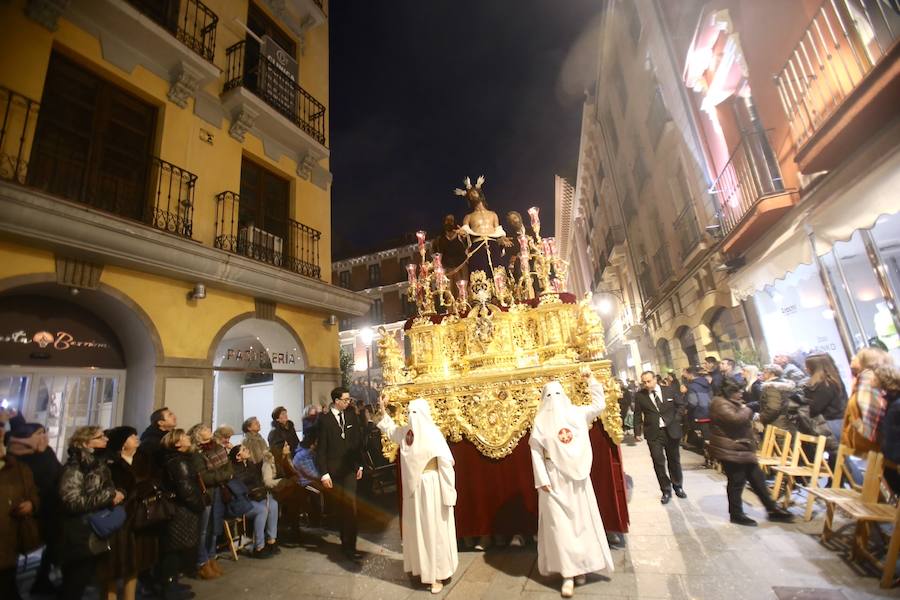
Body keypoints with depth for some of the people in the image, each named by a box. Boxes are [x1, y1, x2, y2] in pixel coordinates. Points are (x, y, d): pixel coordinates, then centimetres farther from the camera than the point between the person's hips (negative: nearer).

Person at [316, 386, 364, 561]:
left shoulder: (351, 416, 2)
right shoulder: (325, 419, -7)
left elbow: (358, 441, 7)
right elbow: (321, 448, -7)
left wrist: (360, 465, 6)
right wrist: (324, 473, -10)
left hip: (350, 469, 2)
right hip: (333, 471, -2)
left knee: (350, 507, -3)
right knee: (339, 508, 12)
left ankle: (349, 546, 8)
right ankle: (346, 540, 34)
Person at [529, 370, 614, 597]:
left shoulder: (576, 413, 5)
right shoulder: (541, 421, -3)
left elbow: (599, 404, 8)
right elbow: (536, 453, -5)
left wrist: (591, 379, 2)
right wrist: (542, 480, -12)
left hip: (577, 477, 3)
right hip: (554, 479, -2)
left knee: (581, 521, 9)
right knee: (559, 524, -1)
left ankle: (579, 566, 25)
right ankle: (568, 573, 8)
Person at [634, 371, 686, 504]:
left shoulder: (670, 391, -2)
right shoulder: (639, 396, -5)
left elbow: (680, 406, 10)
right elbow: (637, 415, 0)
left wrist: (676, 421, -2)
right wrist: (637, 432, -5)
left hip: (671, 431, 2)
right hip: (653, 434, -1)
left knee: (674, 460, 17)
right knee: (659, 463, -2)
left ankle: (677, 486, 36)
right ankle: (666, 490, 15)